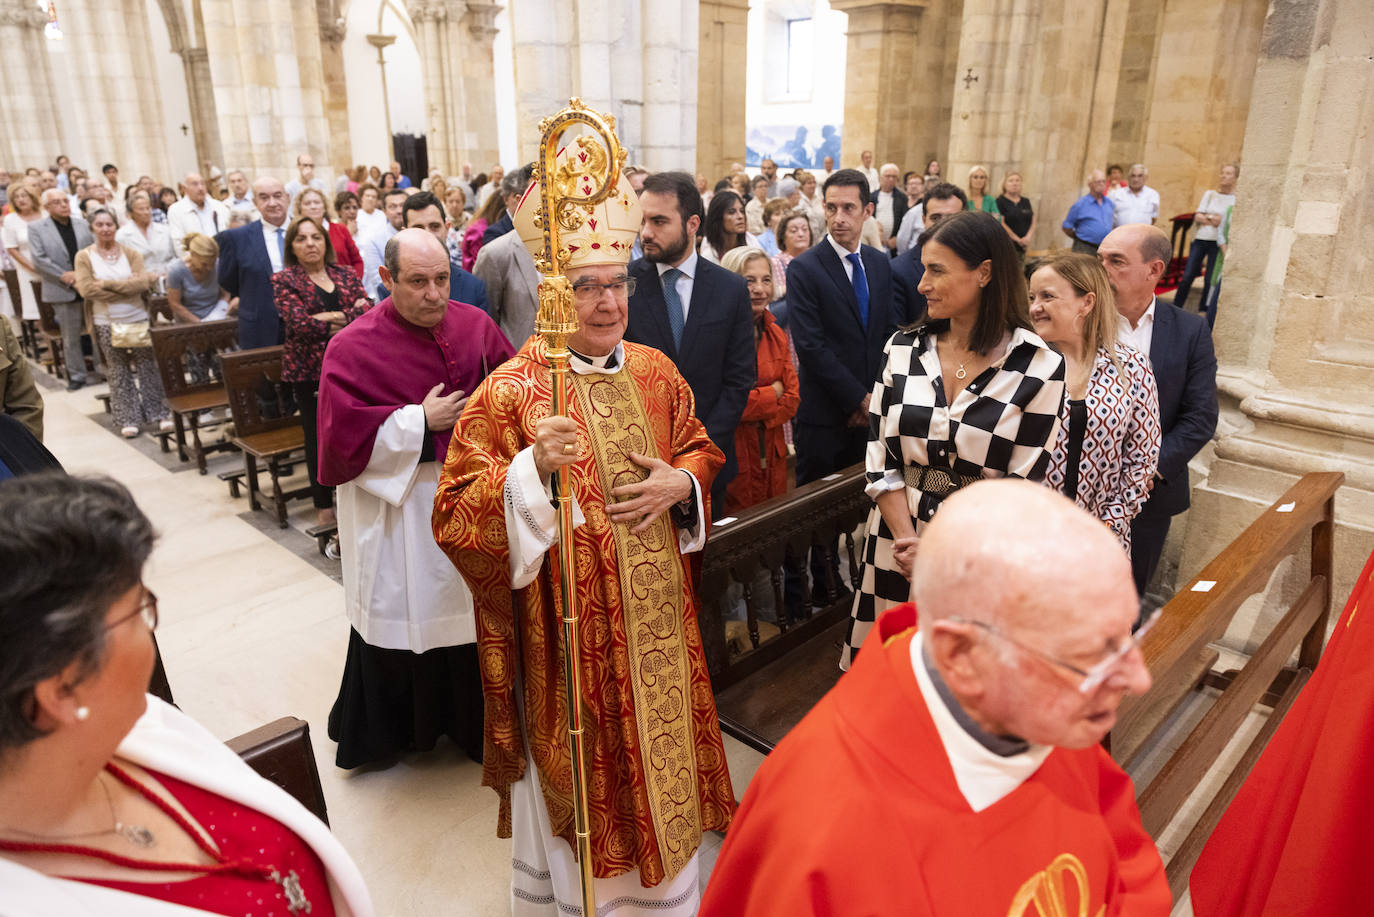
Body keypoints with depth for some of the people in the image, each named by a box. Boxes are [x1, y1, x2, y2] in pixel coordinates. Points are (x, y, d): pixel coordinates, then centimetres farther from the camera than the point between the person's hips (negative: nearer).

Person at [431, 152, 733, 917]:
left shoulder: (656, 372, 2)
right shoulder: (513, 389, -13)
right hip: (569, 630, -5)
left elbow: (702, 451, 15)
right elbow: (454, 512, -14)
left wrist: (679, 484, -7)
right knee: (581, 774, 12)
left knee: (659, 768, 20)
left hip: (656, 623, 5)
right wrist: (533, 468, -30)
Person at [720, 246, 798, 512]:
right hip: (731, 457, -7)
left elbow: (792, 397, 9)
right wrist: (772, 393, -7)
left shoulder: (776, 335, 13)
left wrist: (759, 414, -9)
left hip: (772, 456, 7)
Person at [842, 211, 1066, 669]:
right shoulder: (903, 348, -1)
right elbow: (881, 458, -2)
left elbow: (1023, 485, -10)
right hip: (897, 542, 3)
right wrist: (907, 538, -13)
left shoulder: (1038, 367, -10)